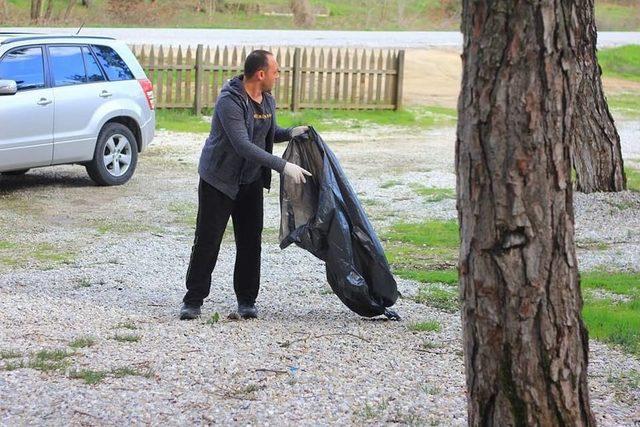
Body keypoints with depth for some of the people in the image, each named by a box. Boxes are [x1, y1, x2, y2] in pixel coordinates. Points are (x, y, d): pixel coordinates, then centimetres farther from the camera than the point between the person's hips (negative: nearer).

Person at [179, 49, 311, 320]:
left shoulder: (267, 100, 4)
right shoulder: (230, 102, -24)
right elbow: (243, 146, -31)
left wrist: (290, 133, 0)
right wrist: (283, 166, -34)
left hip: (252, 181, 7)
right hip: (219, 180, -7)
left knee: (251, 242, 5)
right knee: (207, 242, -3)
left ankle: (246, 300, 14)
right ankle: (193, 300, 5)